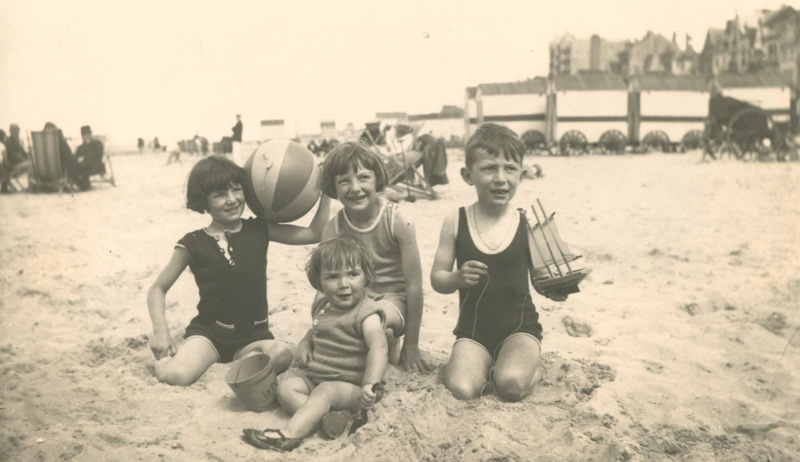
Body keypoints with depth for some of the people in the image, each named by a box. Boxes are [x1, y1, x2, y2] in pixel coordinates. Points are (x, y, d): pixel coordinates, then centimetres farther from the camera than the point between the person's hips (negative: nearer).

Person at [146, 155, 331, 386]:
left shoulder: (259, 230, 3)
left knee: (282, 355, -32)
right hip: (209, 331, -1)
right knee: (175, 375, -30)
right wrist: (160, 331, -10)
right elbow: (158, 289, 5)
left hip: (253, 335, 2)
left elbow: (314, 233, 1)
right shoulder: (194, 244, -2)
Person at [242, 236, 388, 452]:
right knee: (286, 388, -13)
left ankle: (288, 434, -40)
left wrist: (369, 385, -43)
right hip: (314, 376, 8)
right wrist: (304, 344, 6)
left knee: (325, 392, -33)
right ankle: (325, 417, -32)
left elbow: (378, 351, -28)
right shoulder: (322, 307, 9)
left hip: (350, 385, -8)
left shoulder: (366, 314, -15)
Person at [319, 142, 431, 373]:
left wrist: (411, 346, -9)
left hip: (393, 300, -4)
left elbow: (414, 286, -13)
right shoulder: (333, 229, -8)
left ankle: (390, 343, 0)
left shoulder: (398, 222, -18)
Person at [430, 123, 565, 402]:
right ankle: (486, 365, 13)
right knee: (460, 390, -20)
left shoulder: (528, 224, -5)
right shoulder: (455, 223, -4)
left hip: (520, 327, -1)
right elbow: (437, 279, -1)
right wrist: (457, 278, -22)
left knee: (511, 385, -27)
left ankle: (531, 368, 9)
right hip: (473, 330, 1)